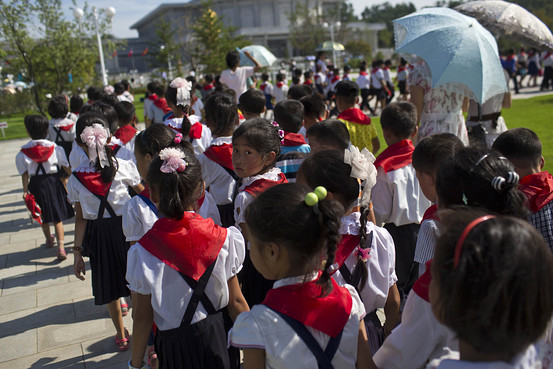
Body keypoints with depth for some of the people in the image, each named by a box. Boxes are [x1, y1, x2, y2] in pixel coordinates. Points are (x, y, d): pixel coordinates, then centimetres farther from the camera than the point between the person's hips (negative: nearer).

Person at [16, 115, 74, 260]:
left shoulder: (23, 153, -7)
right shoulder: (55, 148, -6)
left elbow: (25, 174, -7)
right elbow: (66, 167, 2)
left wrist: (25, 191, -1)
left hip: (36, 185, 0)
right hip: (53, 182, 0)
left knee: (44, 217, 20)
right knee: (57, 217, 5)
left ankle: (49, 239, 42)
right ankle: (60, 246, -6)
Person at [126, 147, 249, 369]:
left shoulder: (144, 251, -19)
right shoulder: (222, 238, -14)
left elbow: (142, 317, -10)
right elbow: (236, 302, -6)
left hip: (173, 348, -1)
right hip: (215, 337, 2)